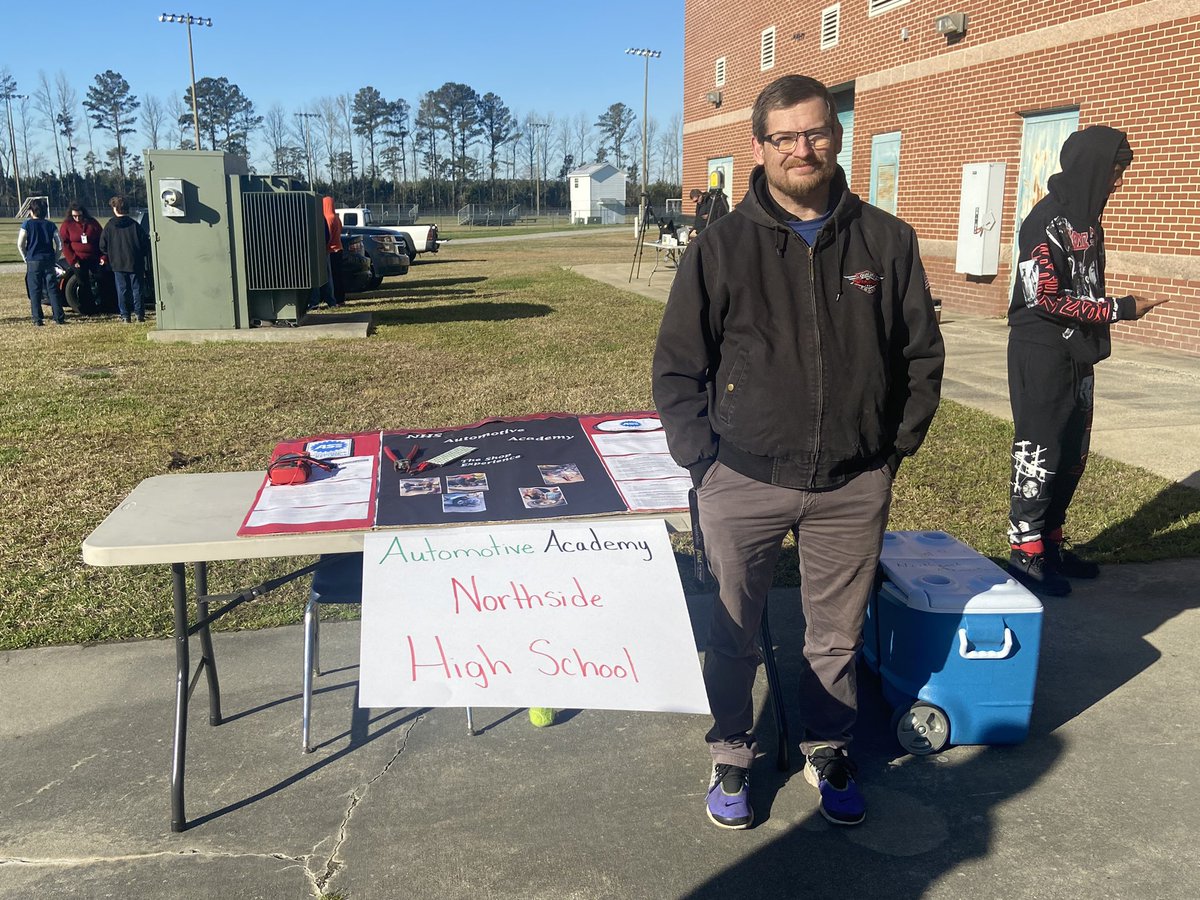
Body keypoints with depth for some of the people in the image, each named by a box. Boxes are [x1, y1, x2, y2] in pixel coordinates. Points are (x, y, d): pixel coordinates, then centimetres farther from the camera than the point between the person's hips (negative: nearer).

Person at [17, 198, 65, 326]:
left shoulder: (27, 224, -2)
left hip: (33, 262, -2)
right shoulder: (50, 225, 5)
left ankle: (38, 319, 0)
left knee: (35, 291, 2)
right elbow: (59, 245, 2)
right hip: (49, 261, 2)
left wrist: (26, 258, 6)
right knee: (52, 290, 4)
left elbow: (20, 244, -7)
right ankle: (59, 318, 0)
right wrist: (54, 258, 11)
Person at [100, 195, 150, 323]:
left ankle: (125, 315, 5)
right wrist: (142, 255, 15)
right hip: (135, 263, 0)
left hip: (118, 264, 0)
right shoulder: (134, 225, -4)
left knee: (122, 289, 6)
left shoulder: (109, 226, -2)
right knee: (137, 288, 6)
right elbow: (145, 243, -2)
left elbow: (102, 246, 2)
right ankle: (139, 314, 3)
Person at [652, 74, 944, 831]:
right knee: (733, 632, 12)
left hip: (855, 488, 2)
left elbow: (922, 356, 8)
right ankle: (732, 755, 34)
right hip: (744, 484, -1)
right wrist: (702, 459, -6)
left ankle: (829, 750, 39)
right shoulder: (723, 246, -4)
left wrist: (894, 449, 4)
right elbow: (677, 366, -1)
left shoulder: (887, 242, 1)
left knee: (839, 633, 16)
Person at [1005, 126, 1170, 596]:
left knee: (1072, 455, 12)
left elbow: (1084, 290, 16)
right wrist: (1121, 308, -16)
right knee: (1039, 453, -2)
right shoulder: (1048, 220, -15)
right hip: (1042, 355, -9)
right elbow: (1044, 297, -20)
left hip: (1076, 355, 9)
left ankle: (1050, 544, 24)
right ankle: (1026, 552, 8)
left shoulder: (1087, 218, 12)